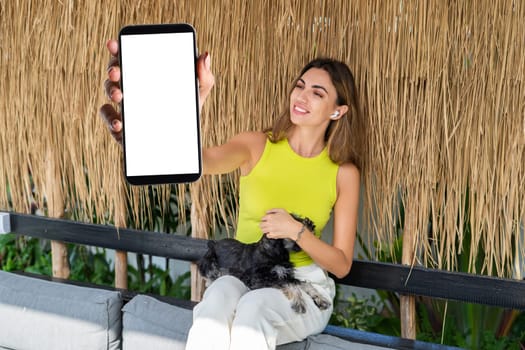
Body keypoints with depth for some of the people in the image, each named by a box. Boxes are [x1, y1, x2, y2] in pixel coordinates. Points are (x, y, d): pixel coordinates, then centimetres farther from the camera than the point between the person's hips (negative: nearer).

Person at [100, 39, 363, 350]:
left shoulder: (344, 173, -3)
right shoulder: (257, 146, -5)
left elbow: (342, 265, -1)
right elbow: (198, 161, -30)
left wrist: (296, 231, -20)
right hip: (241, 275, 1)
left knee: (254, 307, -35)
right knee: (217, 299, -35)